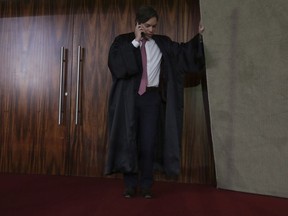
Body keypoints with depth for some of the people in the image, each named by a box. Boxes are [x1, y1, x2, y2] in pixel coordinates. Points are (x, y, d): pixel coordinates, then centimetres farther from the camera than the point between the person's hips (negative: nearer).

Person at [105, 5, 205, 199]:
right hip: (128, 98, -1)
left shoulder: (162, 43, 9)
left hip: (151, 98, 1)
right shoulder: (123, 41, 3)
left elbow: (184, 51, 12)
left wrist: (199, 36, 1)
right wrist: (135, 42, -12)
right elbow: (116, 64, -13)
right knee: (128, 140, 2)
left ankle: (146, 186, 12)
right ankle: (130, 186, 12)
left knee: (149, 142, 2)